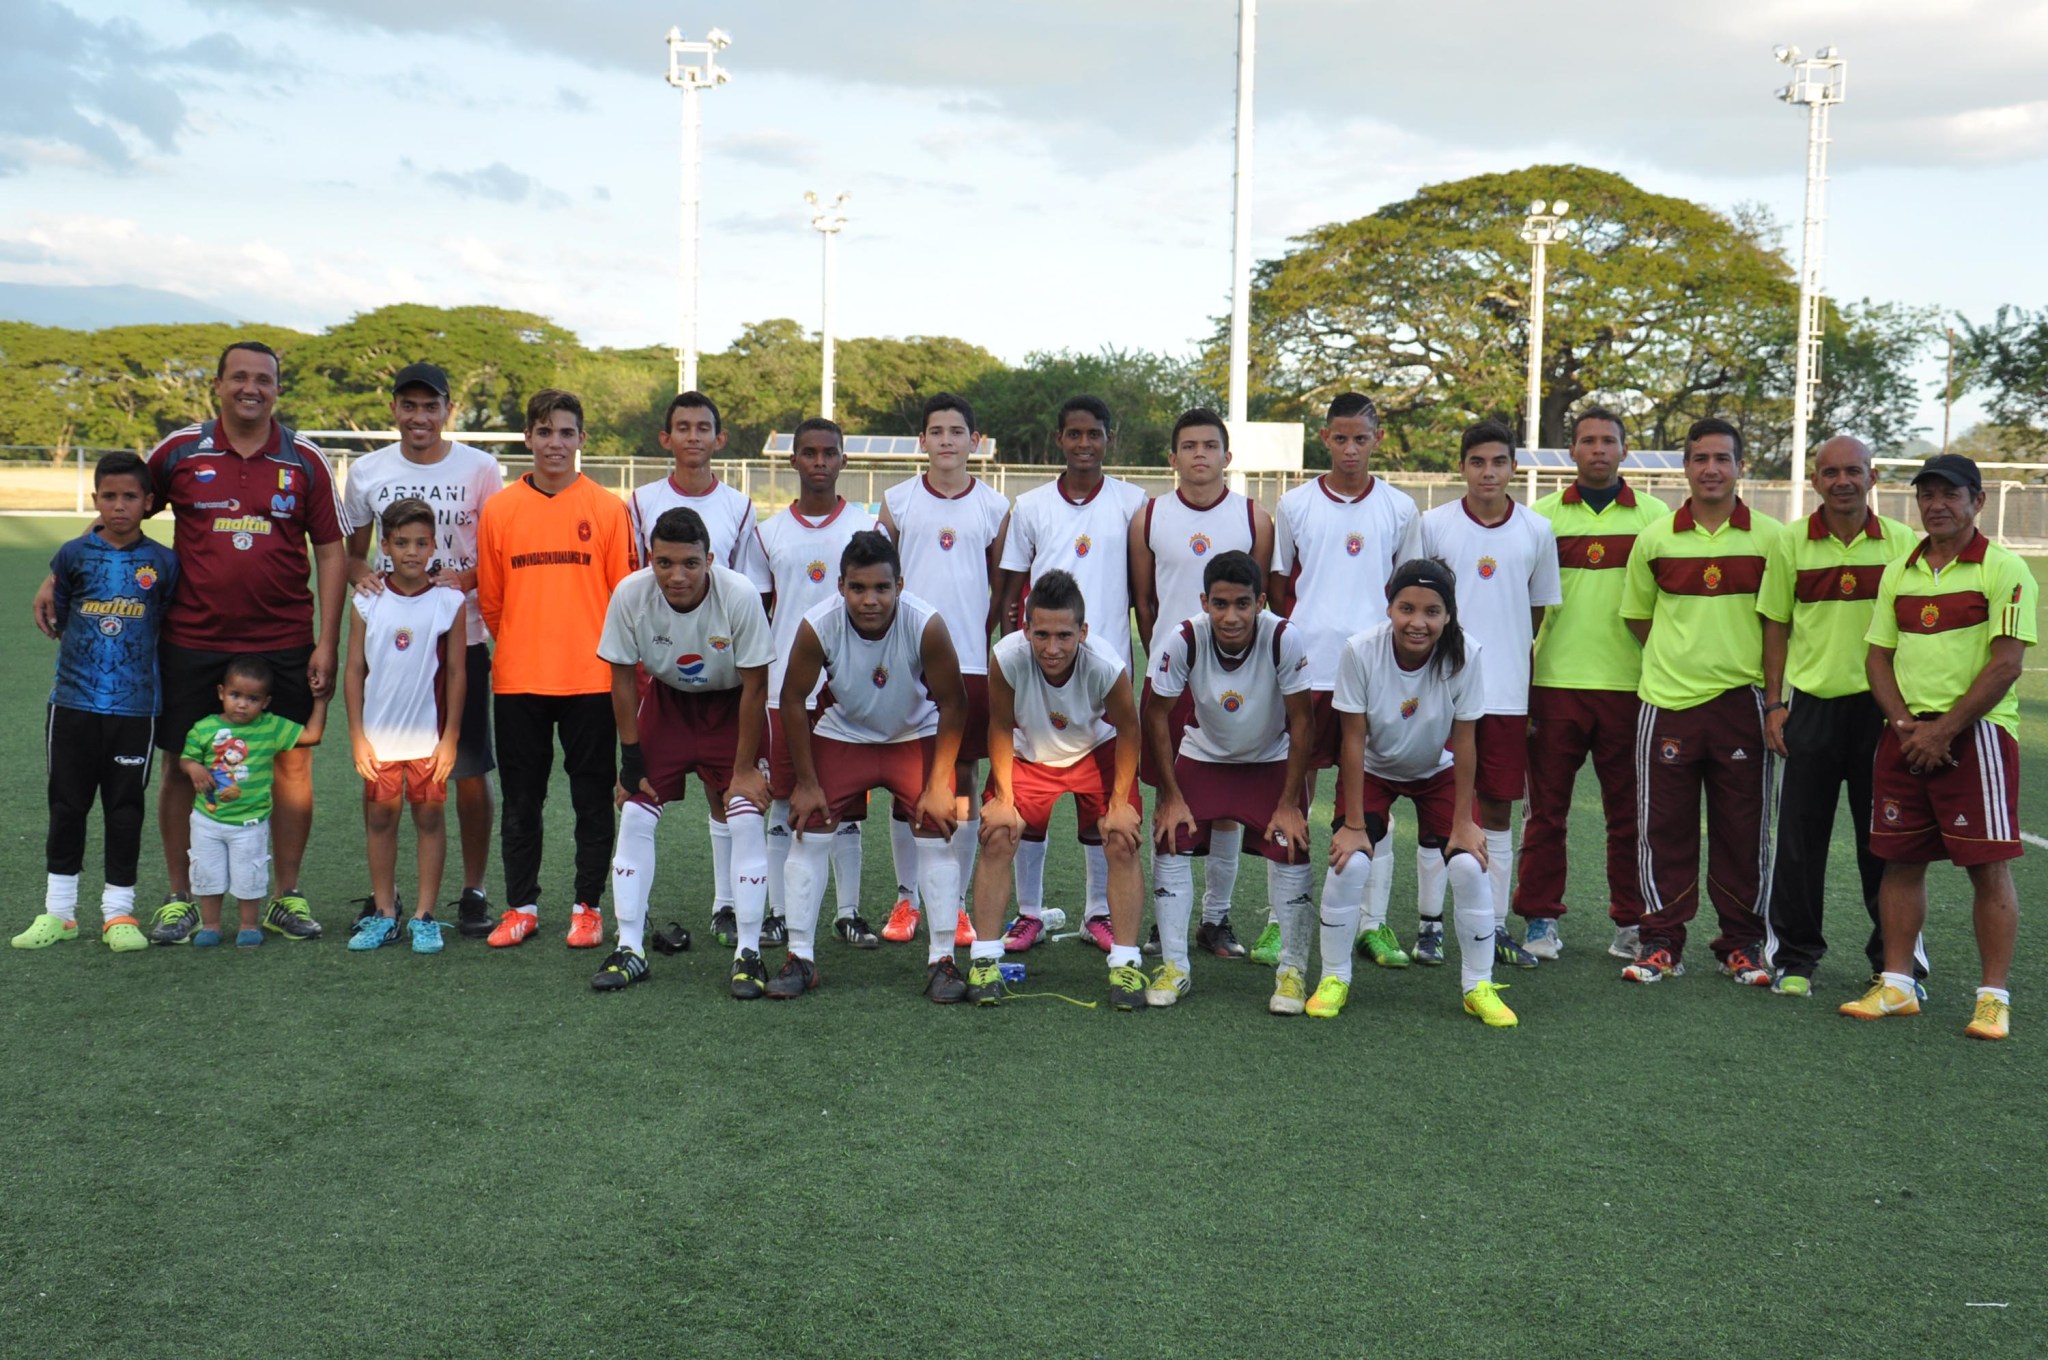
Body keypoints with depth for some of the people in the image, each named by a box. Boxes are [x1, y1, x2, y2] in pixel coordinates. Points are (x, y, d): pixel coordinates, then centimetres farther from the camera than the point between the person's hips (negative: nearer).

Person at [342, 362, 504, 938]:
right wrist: (362, 574, -8)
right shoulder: (367, 472, 7)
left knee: (470, 770, 1)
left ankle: (474, 891, 13)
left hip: (461, 637, -2)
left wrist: (466, 577, -19)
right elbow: (351, 551, 15)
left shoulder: (480, 469, -1)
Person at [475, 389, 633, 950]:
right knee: (521, 801, 10)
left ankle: (587, 908, 18)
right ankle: (520, 907, 22)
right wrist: (520, 650, 12)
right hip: (518, 681, 2)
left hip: (590, 678, -1)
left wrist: (613, 657, 2)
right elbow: (490, 598, 11)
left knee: (592, 799, 5)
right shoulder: (499, 509, 4)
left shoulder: (608, 508, 0)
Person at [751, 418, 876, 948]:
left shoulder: (867, 527, 4)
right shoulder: (769, 531, 8)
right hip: (784, 687, 1)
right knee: (784, 802, 5)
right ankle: (778, 914, 13)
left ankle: (849, 913, 13)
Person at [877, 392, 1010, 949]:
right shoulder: (897, 501, 5)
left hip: (972, 664, 0)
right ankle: (906, 899, 16)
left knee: (964, 782, 4)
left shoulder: (995, 507, 6)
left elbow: (1003, 587, 12)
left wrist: (990, 644, 4)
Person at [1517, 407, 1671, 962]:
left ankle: (1631, 921, 15)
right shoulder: (1542, 515, 7)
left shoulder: (1654, 516, 7)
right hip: (1554, 684, 0)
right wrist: (1517, 684, 4)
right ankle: (1541, 919, 14)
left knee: (1629, 812, 5)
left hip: (1628, 686, 0)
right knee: (1545, 809, 5)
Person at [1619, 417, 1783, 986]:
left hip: (1741, 702, -1)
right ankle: (1662, 942, 14)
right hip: (1668, 702, 1)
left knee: (1742, 827, 5)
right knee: (1664, 826, 4)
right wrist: (1683, 654, 6)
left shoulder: (1771, 538, 1)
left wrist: (1770, 685, 0)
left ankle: (1742, 944, 18)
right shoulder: (1655, 537, 4)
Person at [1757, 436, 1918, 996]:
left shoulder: (1902, 543, 1)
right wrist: (1774, 703, 0)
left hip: (1881, 704, 0)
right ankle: (1793, 957, 16)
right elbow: (1776, 627, 5)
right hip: (1811, 703, 0)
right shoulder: (1791, 543, 2)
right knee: (1800, 838, 4)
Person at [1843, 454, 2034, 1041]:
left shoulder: (2004, 570, -5)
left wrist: (1944, 730, -14)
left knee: (1988, 866, -2)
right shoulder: (1899, 572, 12)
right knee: (1901, 861, 8)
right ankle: (1896, 985, 17)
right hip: (1905, 736, 5)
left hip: (1975, 734, -5)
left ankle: (1993, 997, 5)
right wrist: (1905, 724, -3)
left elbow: (2007, 663, -12)